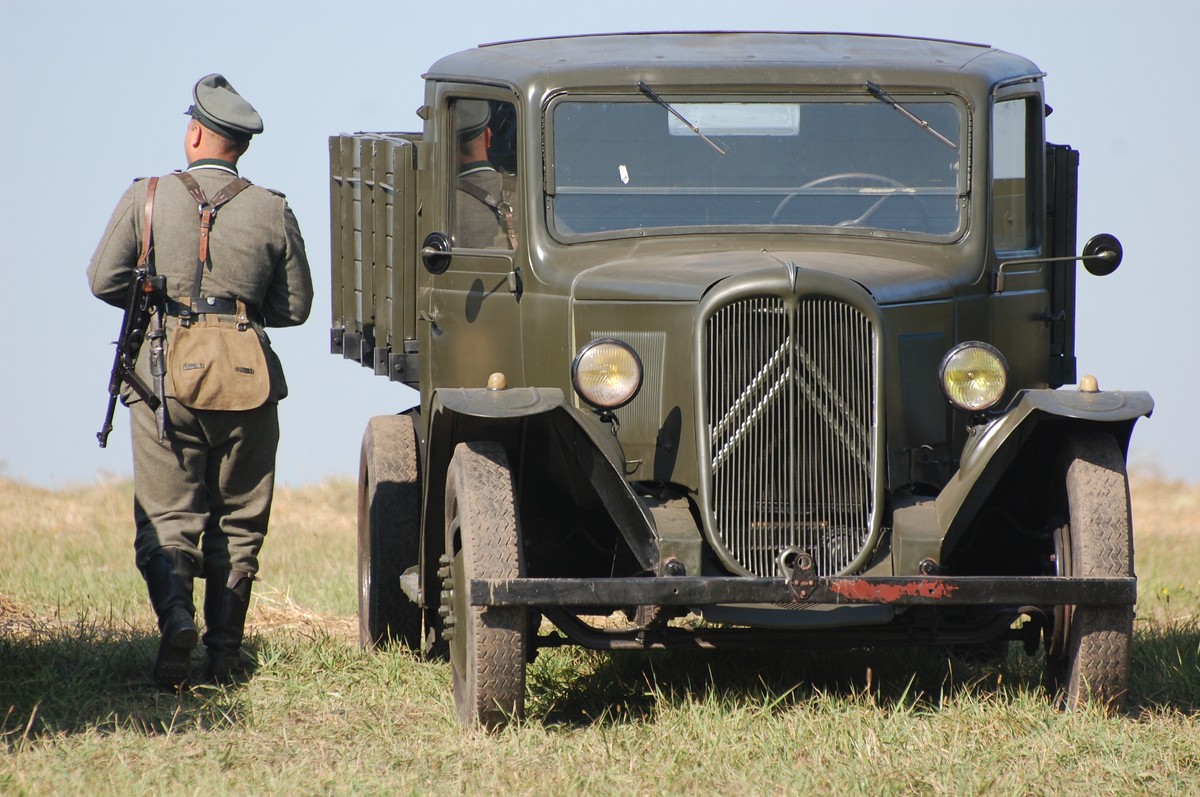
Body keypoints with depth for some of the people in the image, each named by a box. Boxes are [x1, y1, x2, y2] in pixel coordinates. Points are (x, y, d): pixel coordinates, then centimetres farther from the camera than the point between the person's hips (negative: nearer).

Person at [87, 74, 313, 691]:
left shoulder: (146, 199, 1)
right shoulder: (272, 211, 4)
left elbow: (103, 280, 1)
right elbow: (296, 307, 8)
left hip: (163, 377, -1)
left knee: (165, 518, 4)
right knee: (237, 522, 10)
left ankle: (174, 612, -21)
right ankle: (225, 654, 6)